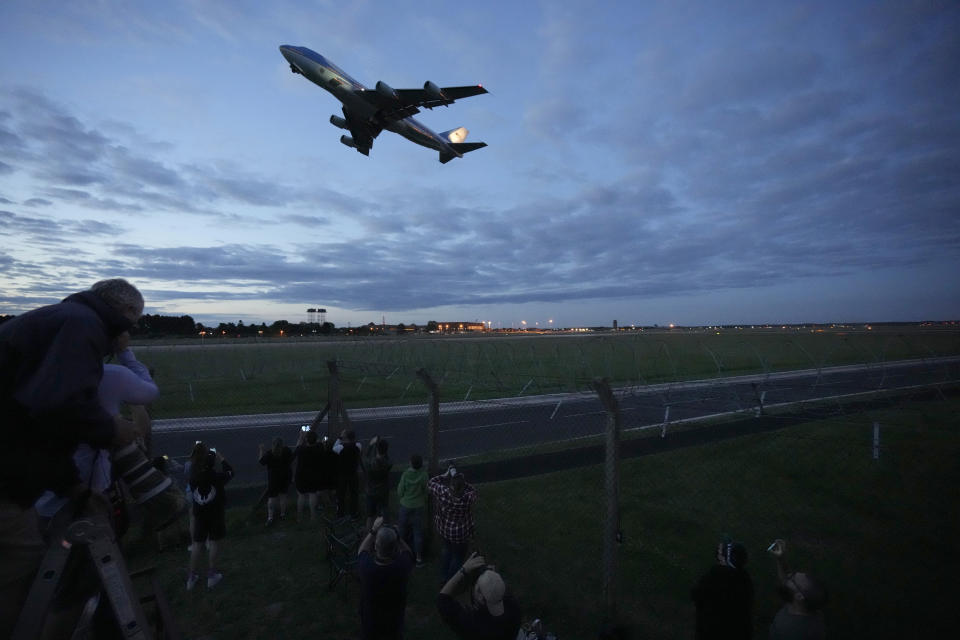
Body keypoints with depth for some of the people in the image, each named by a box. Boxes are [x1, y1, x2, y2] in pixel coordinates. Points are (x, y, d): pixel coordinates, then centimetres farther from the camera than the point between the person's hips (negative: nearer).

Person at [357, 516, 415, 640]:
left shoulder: (366, 566, -36)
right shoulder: (403, 565, -36)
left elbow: (362, 549, -11)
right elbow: (408, 552, -10)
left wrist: (373, 530, -12)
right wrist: (396, 536, -22)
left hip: (371, 615, 0)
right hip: (395, 614, 0)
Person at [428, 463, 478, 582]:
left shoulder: (443, 493, -29)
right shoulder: (469, 498, -33)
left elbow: (430, 484, -10)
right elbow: (473, 491, -8)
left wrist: (445, 475, -5)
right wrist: (459, 480, -7)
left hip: (444, 529, 4)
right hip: (461, 534, -3)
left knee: (447, 550, 32)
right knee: (458, 557, 22)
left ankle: (444, 576, 51)